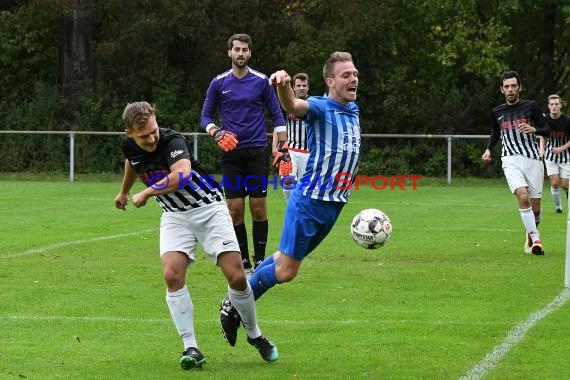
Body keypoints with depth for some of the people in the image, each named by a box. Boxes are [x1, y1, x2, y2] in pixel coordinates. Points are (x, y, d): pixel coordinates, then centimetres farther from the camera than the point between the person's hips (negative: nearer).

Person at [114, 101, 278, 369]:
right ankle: (190, 348, -12)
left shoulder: (173, 141, -26)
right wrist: (124, 191, 39)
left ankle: (255, 335, 13)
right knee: (172, 275, -19)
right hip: (175, 216, 5)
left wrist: (147, 193, -34)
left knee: (236, 276, -12)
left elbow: (182, 175, -47)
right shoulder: (130, 147, -5)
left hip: (209, 209, -5)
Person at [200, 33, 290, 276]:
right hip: (231, 153, 1)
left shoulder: (261, 81, 3)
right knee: (235, 209, -3)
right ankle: (244, 263, 7)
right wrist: (216, 133, -11)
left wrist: (283, 149, -3)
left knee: (258, 208, -4)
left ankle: (260, 262, 5)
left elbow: (277, 115, 6)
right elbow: (206, 116, 11)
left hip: (257, 152, -1)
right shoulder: (219, 83, 6)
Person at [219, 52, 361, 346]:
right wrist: (283, 85, -59)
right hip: (309, 201, -8)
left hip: (334, 205, 8)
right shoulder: (320, 107, -14)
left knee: (286, 260, 16)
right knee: (286, 271, -6)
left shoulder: (354, 110, 11)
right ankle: (233, 306, 11)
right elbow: (293, 106, -37)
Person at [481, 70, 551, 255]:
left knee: (535, 208, 3)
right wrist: (488, 149, 11)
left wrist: (534, 129, -16)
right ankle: (536, 239, -21)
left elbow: (547, 129, 4)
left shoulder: (531, 106, 3)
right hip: (511, 160, 0)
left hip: (533, 159, 0)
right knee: (523, 196, -25)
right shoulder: (497, 112, 11)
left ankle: (530, 233, 34)